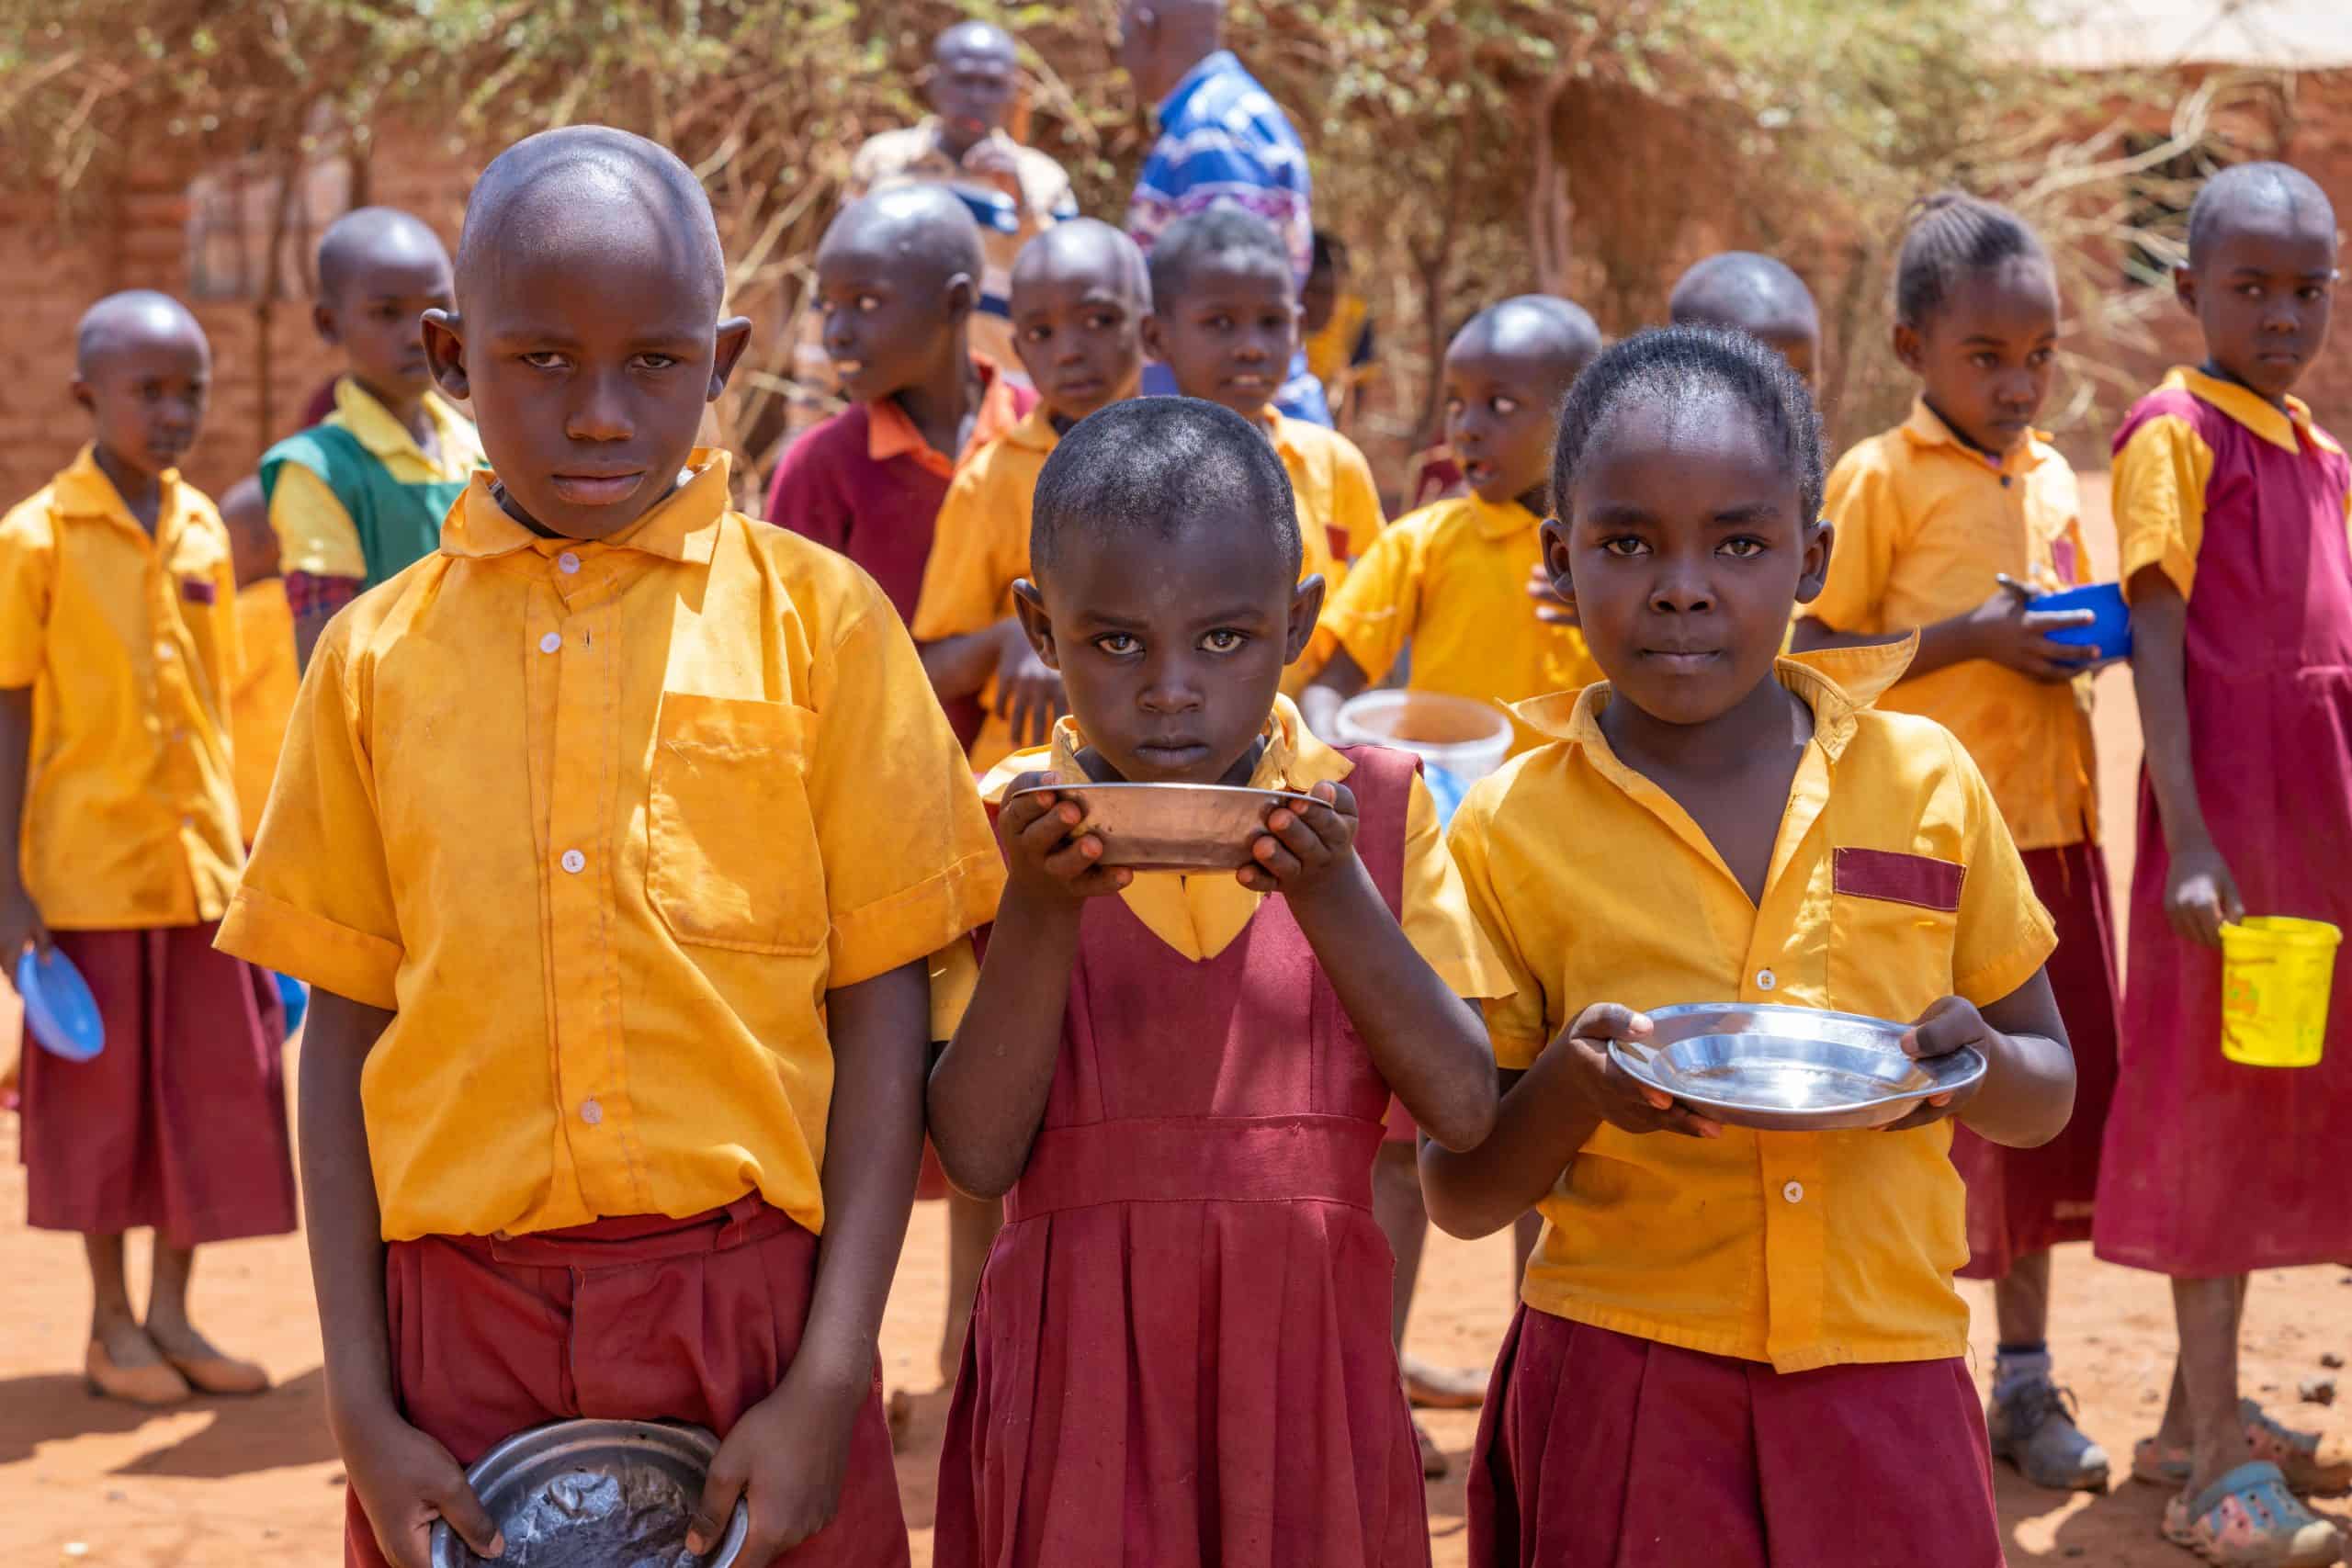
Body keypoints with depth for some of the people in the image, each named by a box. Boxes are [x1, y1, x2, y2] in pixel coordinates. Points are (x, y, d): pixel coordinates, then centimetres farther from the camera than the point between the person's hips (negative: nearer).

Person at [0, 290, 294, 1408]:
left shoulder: (204, 530, 6)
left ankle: (172, 1312, 22)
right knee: (103, 1096, 5)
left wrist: (239, 851, 14)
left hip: (202, 865, 5)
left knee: (213, 1094, 8)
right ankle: (111, 1323, 19)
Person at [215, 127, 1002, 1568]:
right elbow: (346, 1027, 6)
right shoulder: (379, 653, 4)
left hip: (752, 1306, -1)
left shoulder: (817, 618, -2)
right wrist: (361, 1406, 0)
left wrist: (828, 1380, -8)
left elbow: (884, 1007, -2)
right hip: (463, 1324, 1)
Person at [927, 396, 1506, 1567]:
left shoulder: (1371, 809, 1)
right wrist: (1043, 905, -19)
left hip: (1302, 1355, 1)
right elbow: (978, 1155, -9)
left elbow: (1464, 1111, -8)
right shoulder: (1003, 826, -2)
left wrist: (1330, 892, -18)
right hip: (1076, 1366, -1)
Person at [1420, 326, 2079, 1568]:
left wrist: (1977, 1064, -11)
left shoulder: (1927, 781, 2)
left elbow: (2049, 1095, 12)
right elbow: (1458, 1197, 1)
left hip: (1887, 1391, 2)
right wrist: (1570, 1086, -19)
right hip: (1618, 1392, -1)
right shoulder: (1511, 828, -3)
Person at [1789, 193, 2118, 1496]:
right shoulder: (1879, 479, -6)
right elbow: (1809, 653, -11)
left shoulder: (2051, 476, 12)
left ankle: (2026, 1377, 23)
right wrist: (1973, 638, -18)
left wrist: (2085, 635, 0)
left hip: (2049, 827, 6)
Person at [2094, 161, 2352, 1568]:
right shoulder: (2176, 432, -9)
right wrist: (2187, 843, -21)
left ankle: (2203, 1411, 24)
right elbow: (2157, 644, -15)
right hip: (2228, 808, -8)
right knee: (2217, 1110, -4)